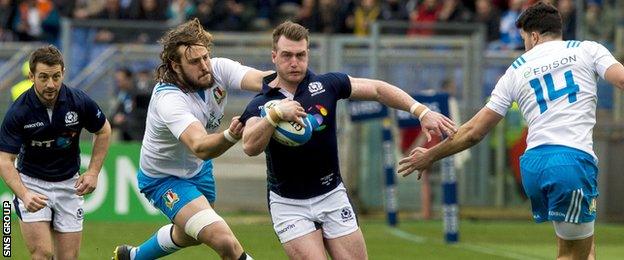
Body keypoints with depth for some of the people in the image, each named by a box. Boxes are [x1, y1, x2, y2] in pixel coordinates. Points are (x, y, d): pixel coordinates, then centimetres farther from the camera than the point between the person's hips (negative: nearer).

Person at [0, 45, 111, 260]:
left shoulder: (80, 102, -14)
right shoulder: (18, 112, -21)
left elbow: (104, 131, 5)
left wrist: (93, 172, -3)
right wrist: (24, 195, -35)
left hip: (68, 185, 3)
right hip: (31, 183, -2)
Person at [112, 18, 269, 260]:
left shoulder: (218, 69, -20)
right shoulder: (168, 100, -37)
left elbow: (261, 79, -37)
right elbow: (200, 148, -50)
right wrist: (230, 136, -70)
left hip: (198, 168, 7)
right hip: (164, 178, -7)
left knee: (189, 235, 32)